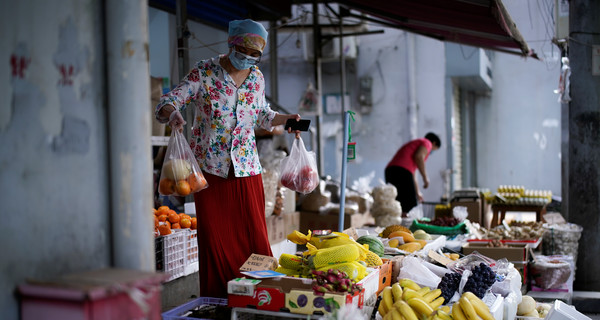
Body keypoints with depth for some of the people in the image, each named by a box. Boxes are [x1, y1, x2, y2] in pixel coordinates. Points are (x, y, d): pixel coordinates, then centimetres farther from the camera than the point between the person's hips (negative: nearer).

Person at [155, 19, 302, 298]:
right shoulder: (204, 72, -6)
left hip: (246, 169, 4)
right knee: (214, 239, 0)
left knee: (254, 237, 3)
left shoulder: (257, 78, 8)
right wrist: (172, 113, -33)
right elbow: (168, 102, -11)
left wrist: (286, 119, 5)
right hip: (210, 167, -3)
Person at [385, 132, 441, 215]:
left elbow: (412, 175, 42)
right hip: (402, 171, -9)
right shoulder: (427, 143, 12)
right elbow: (418, 157, -11)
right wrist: (425, 177, -4)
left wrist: (417, 193, 51)